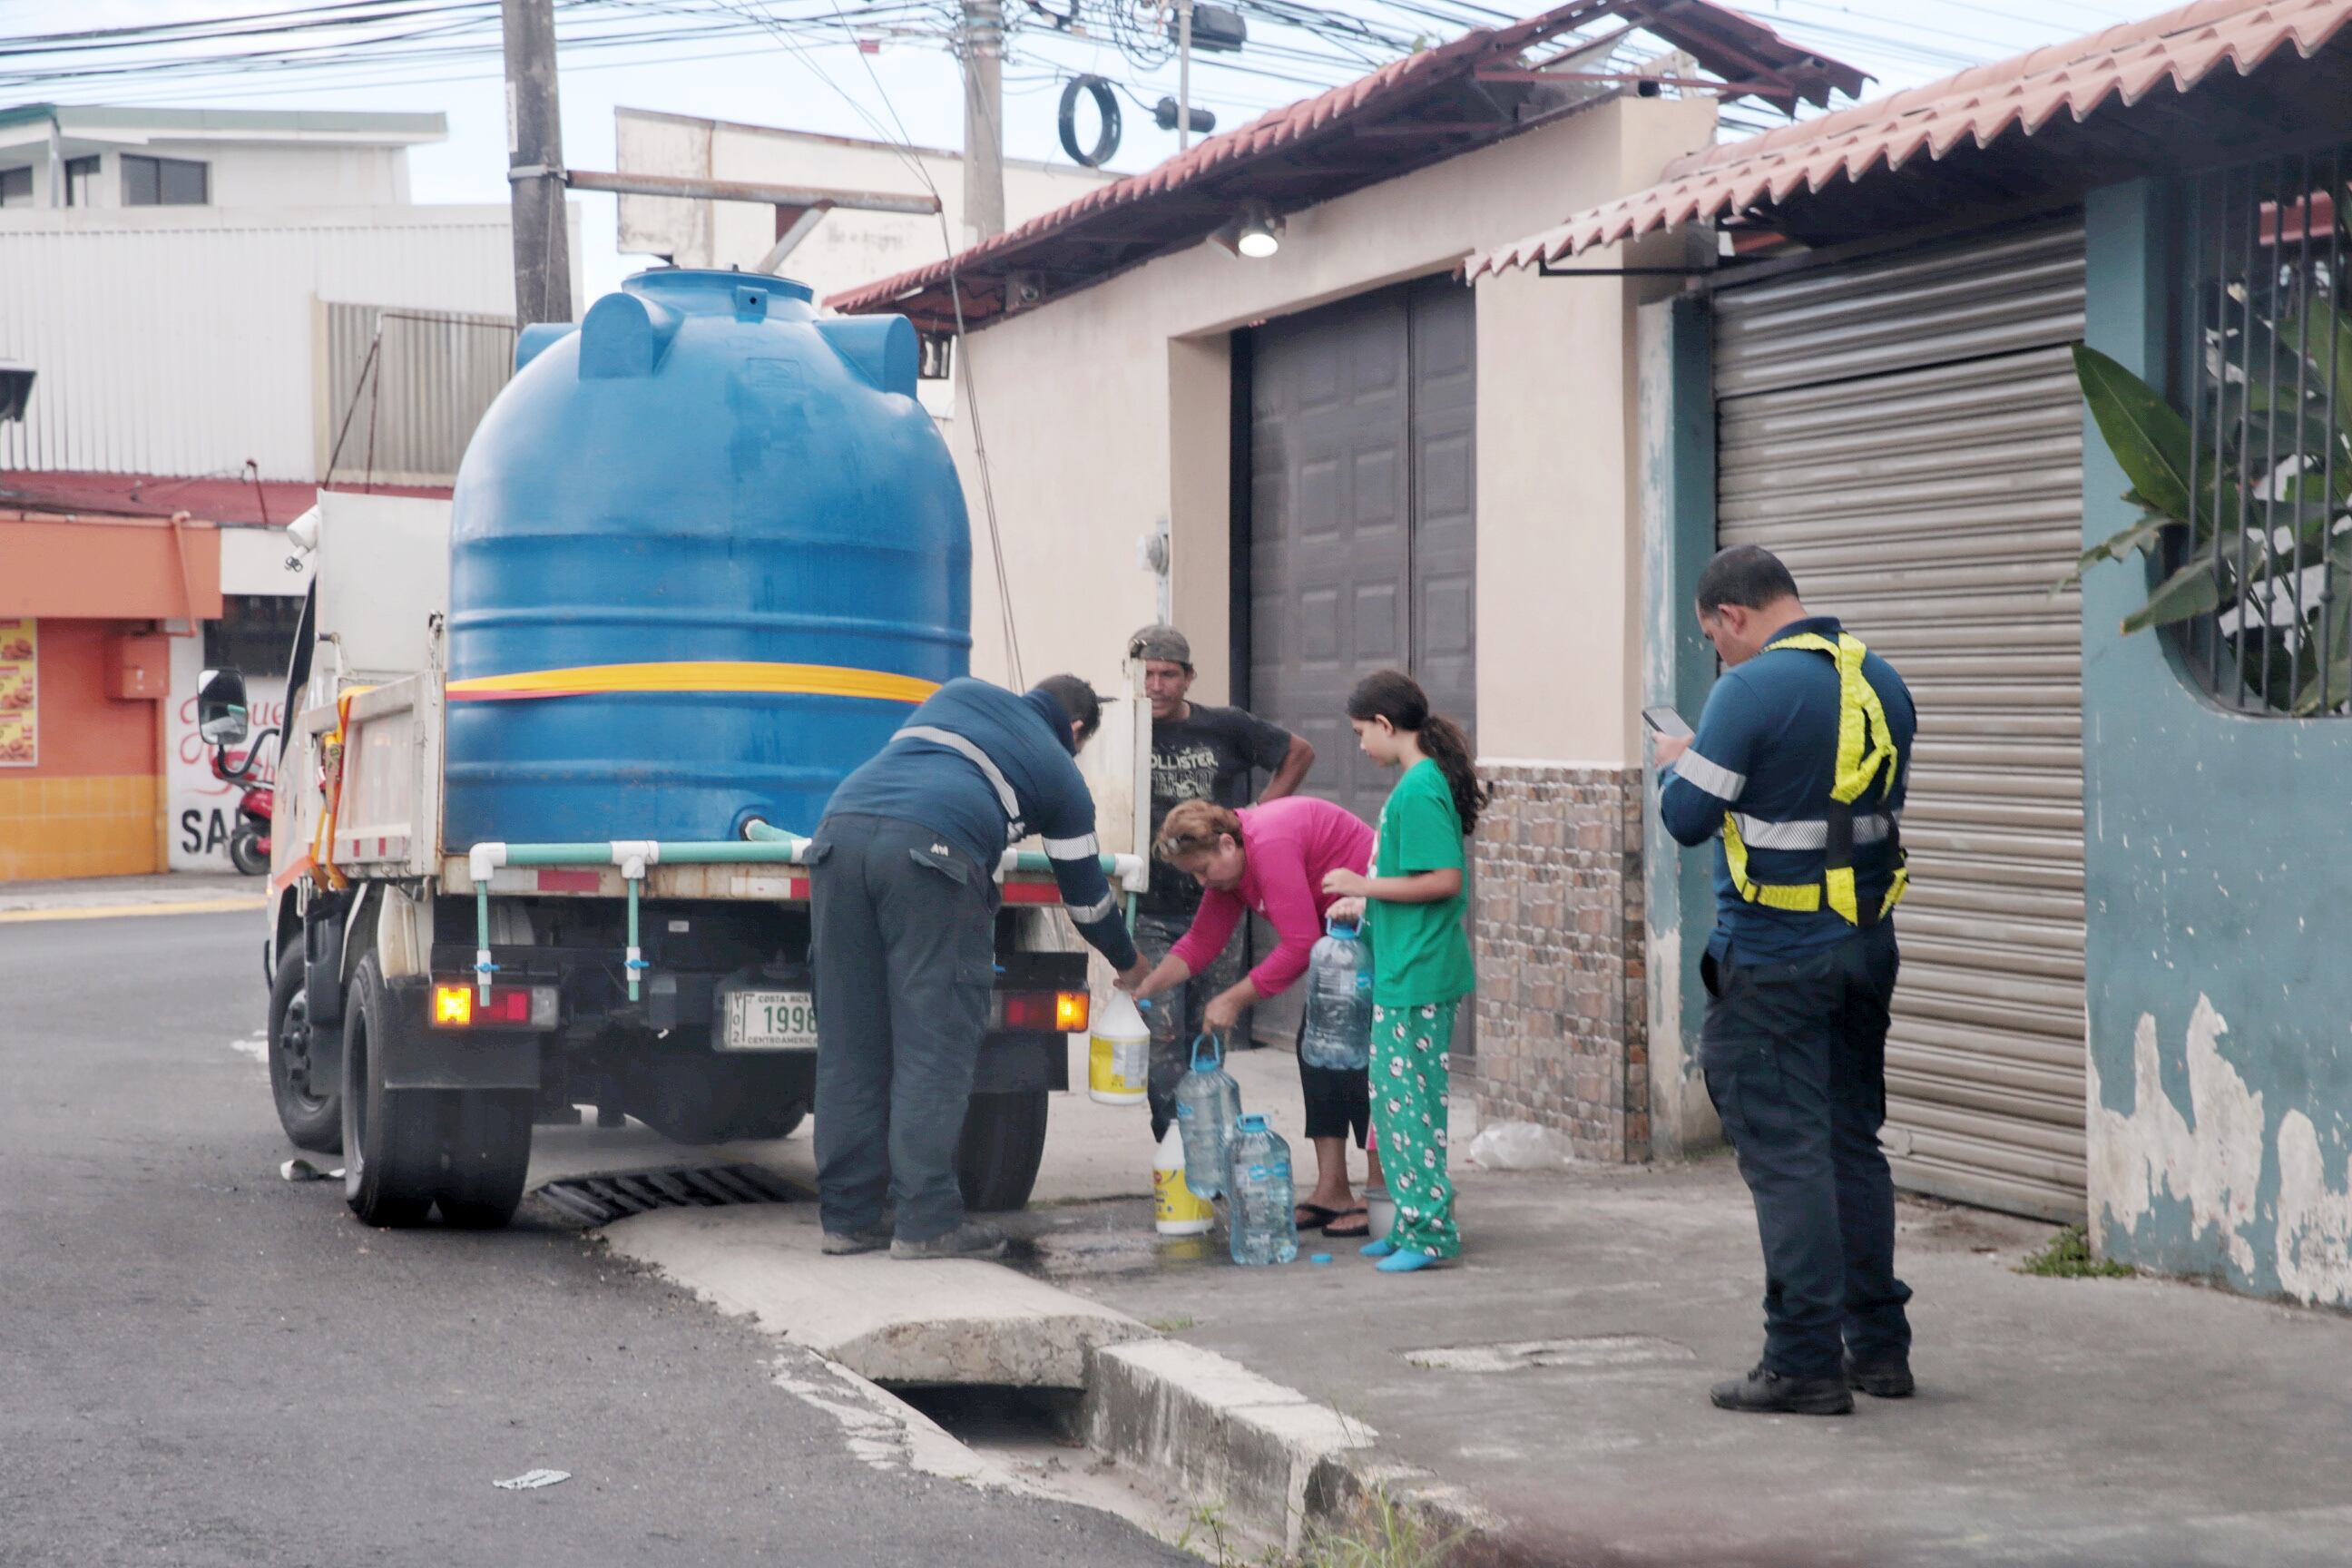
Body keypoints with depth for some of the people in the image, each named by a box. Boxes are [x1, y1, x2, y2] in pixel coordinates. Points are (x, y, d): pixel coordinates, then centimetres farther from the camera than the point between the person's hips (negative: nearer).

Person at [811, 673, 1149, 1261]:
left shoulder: (962, 692, 32)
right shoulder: (1061, 776, 22)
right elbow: (1087, 894, 28)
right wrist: (1130, 965, 45)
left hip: (841, 829, 5)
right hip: (932, 849, -5)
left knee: (847, 1044, 7)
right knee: (934, 1047, 0)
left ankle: (846, 1218, 11)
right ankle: (928, 1222, -4)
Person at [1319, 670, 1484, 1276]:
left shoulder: (1418, 790, -17)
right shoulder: (1425, 781, 13)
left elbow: (1446, 880, -23)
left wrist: (1363, 885, -17)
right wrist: (1364, 902, 18)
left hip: (1417, 977, -10)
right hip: (1402, 971, 10)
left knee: (1409, 1097, -5)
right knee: (1389, 1095, 14)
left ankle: (1429, 1229, 0)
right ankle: (1414, 1221, 21)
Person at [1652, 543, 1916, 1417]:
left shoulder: (1754, 689, -15)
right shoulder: (1881, 681, 8)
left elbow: (1688, 818, -14)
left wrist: (1675, 762, 8)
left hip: (1775, 959, -7)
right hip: (1867, 947, 8)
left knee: (1785, 1154, -4)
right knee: (1854, 1143, 16)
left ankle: (1805, 1363, -4)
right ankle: (1879, 1345, 20)